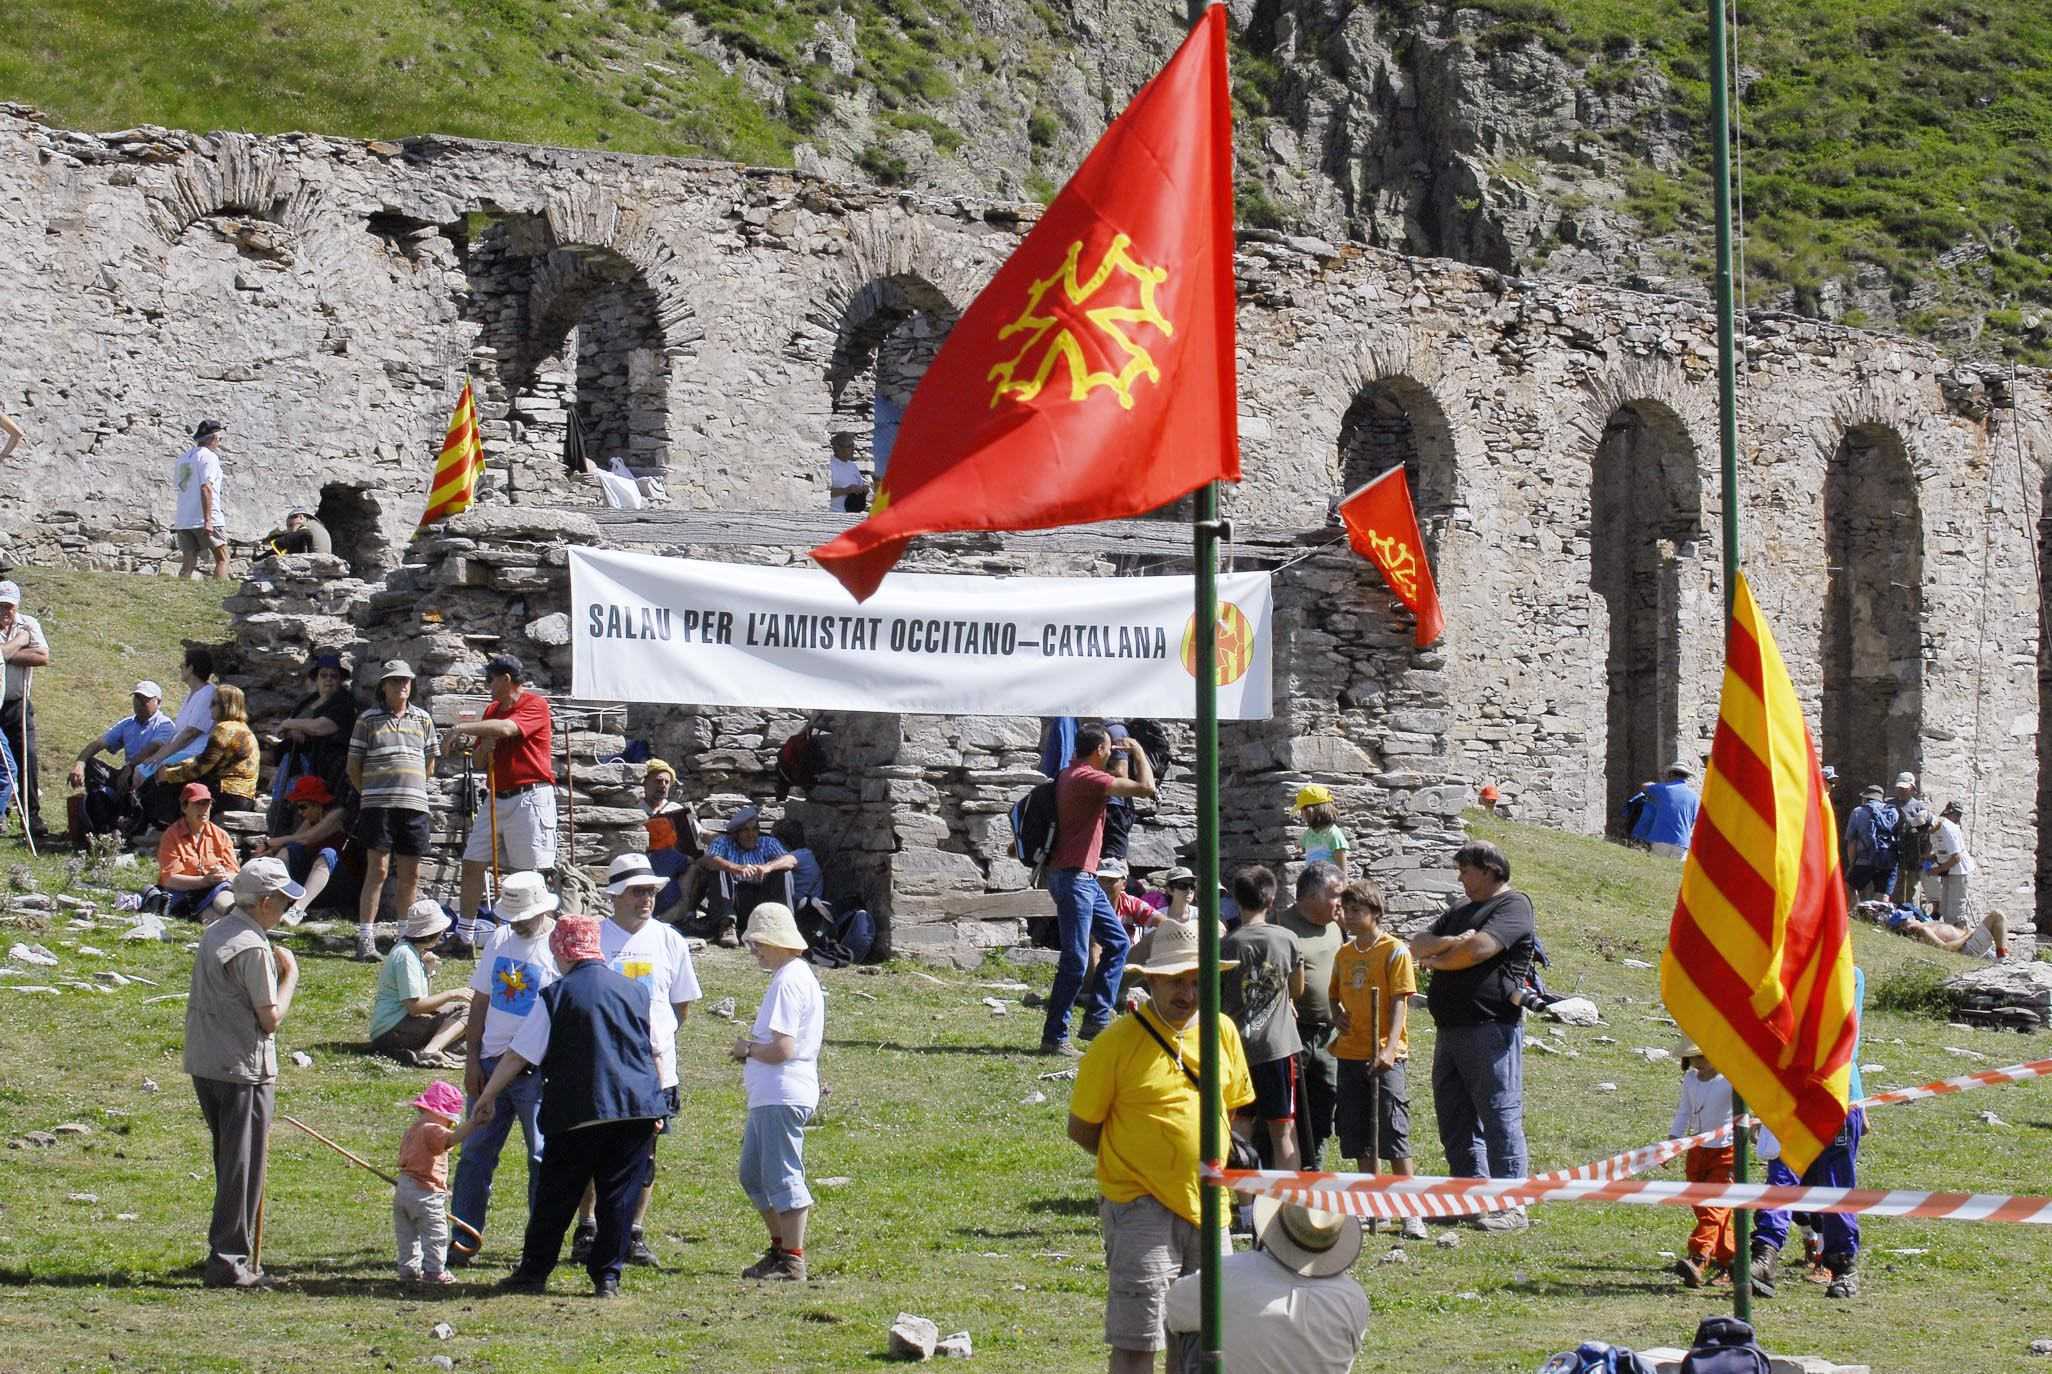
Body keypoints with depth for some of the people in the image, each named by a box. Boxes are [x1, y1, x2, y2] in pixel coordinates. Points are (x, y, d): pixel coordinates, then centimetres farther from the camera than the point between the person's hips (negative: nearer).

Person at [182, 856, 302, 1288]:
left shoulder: (214, 934, 12)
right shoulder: (253, 947, -17)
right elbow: (271, 1018, -15)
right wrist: (290, 975, -3)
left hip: (204, 1065, 9)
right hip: (243, 1071, -9)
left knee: (230, 1163, 17)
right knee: (243, 1166, -3)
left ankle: (228, 1253, 22)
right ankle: (229, 1262, -3)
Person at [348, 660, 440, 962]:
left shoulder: (422, 720, 13)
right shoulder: (368, 720, 3)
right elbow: (353, 766, 6)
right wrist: (370, 795, 8)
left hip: (414, 804, 4)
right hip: (378, 804, -4)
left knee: (410, 874, 6)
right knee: (377, 869, -10)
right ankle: (366, 938, -11)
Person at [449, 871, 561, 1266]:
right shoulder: (500, 940, 10)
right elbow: (480, 1001, 14)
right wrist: (472, 1059, 7)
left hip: (537, 1070, -5)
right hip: (491, 1063, 5)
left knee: (543, 1159, 1)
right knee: (476, 1153, 5)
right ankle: (461, 1241, 9)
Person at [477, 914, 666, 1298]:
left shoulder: (555, 996, -2)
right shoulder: (637, 992, 10)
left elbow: (517, 1056, 1)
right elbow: (657, 1053, 16)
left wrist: (487, 1096, 12)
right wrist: (655, 1104, 26)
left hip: (577, 1113, -3)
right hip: (637, 1108, 3)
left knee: (556, 1196, 7)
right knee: (619, 1195, 7)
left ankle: (534, 1271, 13)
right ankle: (607, 1277, 4)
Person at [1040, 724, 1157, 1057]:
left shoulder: (1070, 774, 12)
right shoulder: (1087, 778, -18)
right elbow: (1146, 787, -21)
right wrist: (1138, 751, -8)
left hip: (1084, 877, 11)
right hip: (1073, 877, -11)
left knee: (1116, 942, 15)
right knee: (1075, 961, -8)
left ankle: (1097, 1017, 14)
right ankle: (1054, 1038, -5)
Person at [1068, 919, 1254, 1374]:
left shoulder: (1222, 1032, 5)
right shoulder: (1117, 1042, -10)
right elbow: (1081, 1128, -3)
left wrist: (1210, 1164, 12)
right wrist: (1131, 1162, -1)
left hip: (1206, 1204, 5)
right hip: (1140, 1207, -5)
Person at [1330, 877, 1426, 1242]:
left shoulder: (1394, 951, -6)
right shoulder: (1344, 954, 13)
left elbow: (1399, 1002, -12)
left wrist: (1389, 1049, -21)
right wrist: (1337, 1015, 1)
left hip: (1385, 1057, -6)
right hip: (1350, 1054, 6)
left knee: (1393, 1133, -8)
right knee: (1358, 1135, 8)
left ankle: (1410, 1212, -4)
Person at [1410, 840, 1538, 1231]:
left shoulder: (1513, 906, -4)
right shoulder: (1460, 912, 24)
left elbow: (1477, 950, -17)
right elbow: (1418, 945, 13)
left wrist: (1433, 961, 1)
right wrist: (1449, 943, -9)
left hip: (1491, 1027, -9)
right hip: (1450, 1030, 9)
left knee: (1499, 1118, -9)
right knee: (1455, 1124, 9)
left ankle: (1511, 1206, -9)